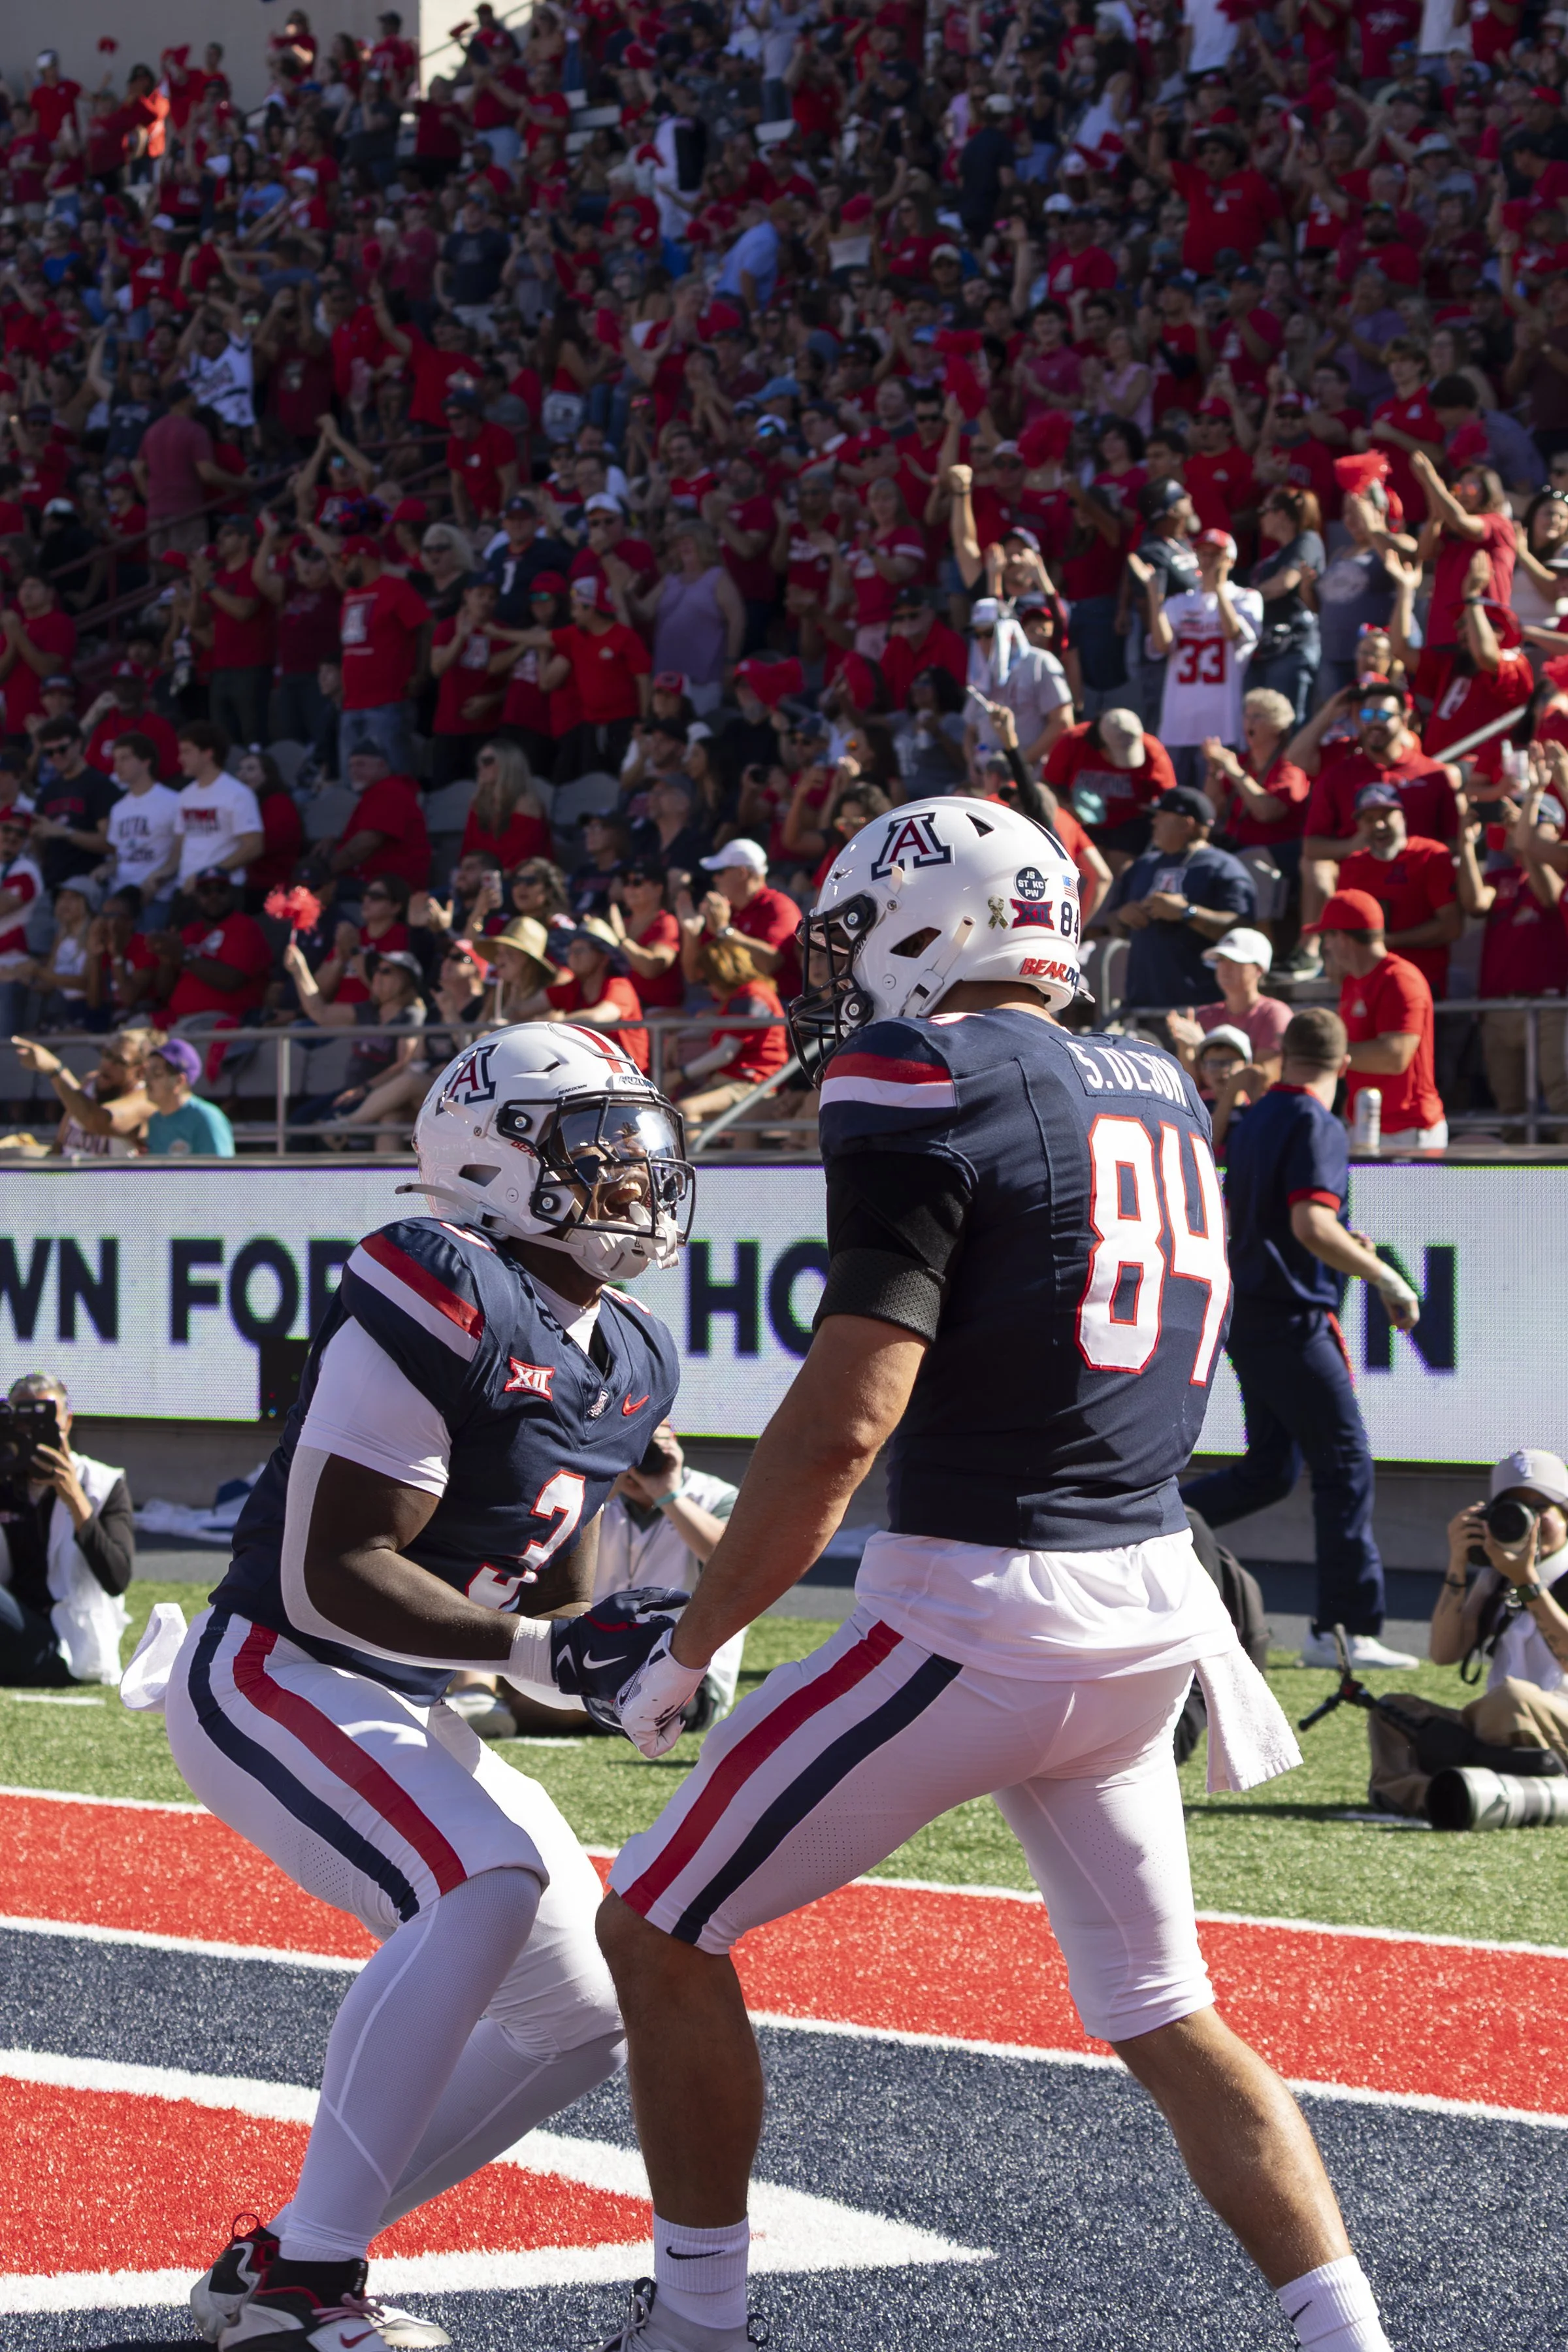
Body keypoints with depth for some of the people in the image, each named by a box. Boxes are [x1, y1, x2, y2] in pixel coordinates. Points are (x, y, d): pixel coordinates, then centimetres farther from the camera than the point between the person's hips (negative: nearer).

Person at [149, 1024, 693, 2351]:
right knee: (487, 1881, -32)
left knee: (588, 2019, 9)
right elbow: (332, 1574, -23)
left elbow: (556, 1599, 14)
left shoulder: (628, 1365, 9)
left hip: (404, 1716, 10)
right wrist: (533, 1647, -28)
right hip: (273, 1682, -10)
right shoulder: (443, 1302, -20)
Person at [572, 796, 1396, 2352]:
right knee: (1165, 2018, 17)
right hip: (1153, 1611, 7)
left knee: (661, 1931, 7)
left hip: (977, 1612, -7)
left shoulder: (920, 1088, -11)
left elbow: (843, 1423, -17)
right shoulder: (1163, 1099, 12)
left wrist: (688, 1648, -9)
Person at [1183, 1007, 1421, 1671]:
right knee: (1345, 1468, -4)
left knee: (1269, 1470, 15)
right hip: (1293, 1319, -9)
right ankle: (1343, 1628, -5)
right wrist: (1386, 1279, -19)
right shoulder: (1316, 1126, -13)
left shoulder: (1252, 1122, 14)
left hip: (1249, 1313, 9)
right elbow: (1312, 1225, -26)